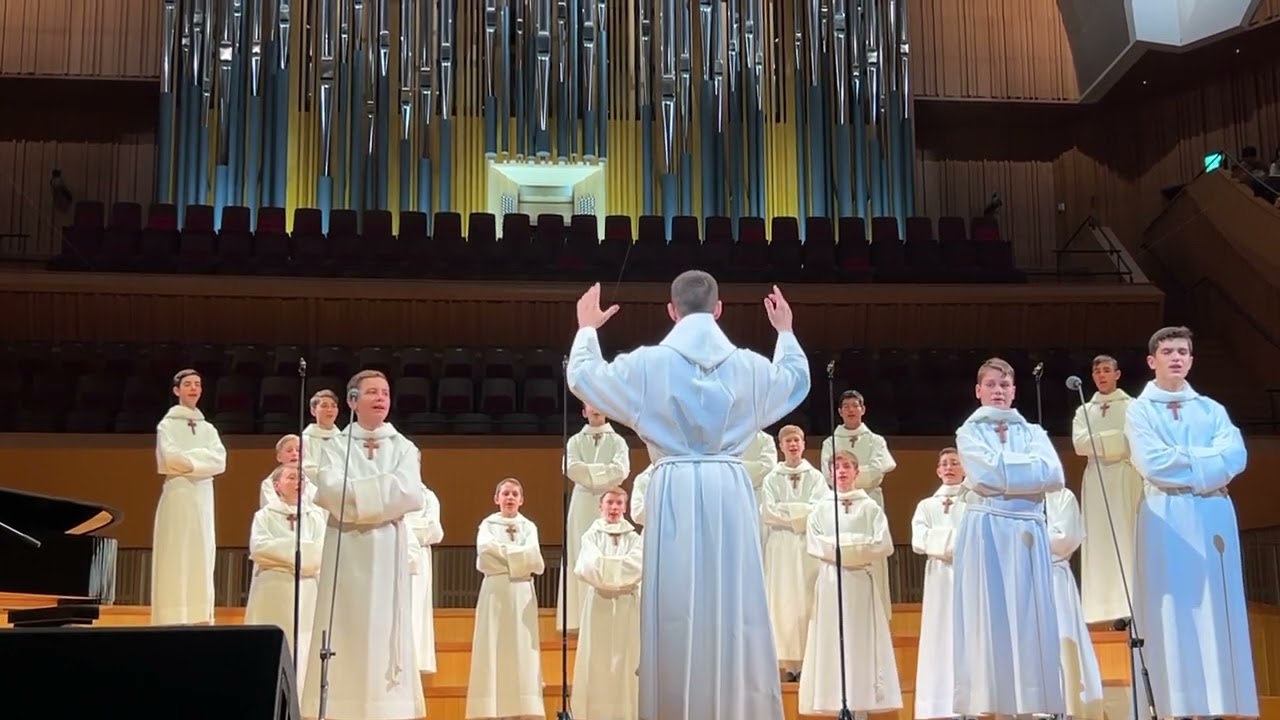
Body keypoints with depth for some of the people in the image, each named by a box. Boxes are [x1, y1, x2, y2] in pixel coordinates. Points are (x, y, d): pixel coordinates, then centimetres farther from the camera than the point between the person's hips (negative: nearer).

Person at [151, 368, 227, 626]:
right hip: (178, 495, -5)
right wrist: (201, 458, -3)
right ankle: (173, 624, -11)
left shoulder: (208, 429, 17)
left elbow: (220, 461, 1)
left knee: (201, 562, 2)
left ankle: (200, 620, 2)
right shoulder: (167, 425, 4)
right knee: (175, 562, -9)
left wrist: (188, 460, -8)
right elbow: (171, 458, -13)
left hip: (203, 498, 5)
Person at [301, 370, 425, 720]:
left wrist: (356, 494, -8)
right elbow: (330, 492, -11)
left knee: (385, 625, -3)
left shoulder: (403, 447, 9)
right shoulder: (336, 446, 7)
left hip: (388, 548, 1)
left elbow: (410, 494, -7)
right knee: (346, 629, -4)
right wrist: (383, 488, -9)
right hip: (346, 547, -1)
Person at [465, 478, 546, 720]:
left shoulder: (529, 527, 13)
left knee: (522, 650, -5)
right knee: (494, 649, -6)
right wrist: (518, 556, -9)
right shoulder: (487, 524, 10)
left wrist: (501, 552, -6)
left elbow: (533, 558, -4)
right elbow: (485, 550, -11)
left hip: (522, 592, 1)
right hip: (495, 590, -1)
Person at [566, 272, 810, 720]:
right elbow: (797, 381, 27)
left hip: (676, 494, -1)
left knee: (677, 608, 2)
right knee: (735, 604, 5)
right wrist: (785, 331, 42)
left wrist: (587, 329, 32)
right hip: (730, 492, 2)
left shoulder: (648, 363, -2)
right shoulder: (750, 366, 5)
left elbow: (583, 377, 15)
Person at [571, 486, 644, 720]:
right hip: (599, 603, -1)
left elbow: (638, 565, -9)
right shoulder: (591, 535, 6)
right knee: (598, 660, -3)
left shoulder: (634, 537, 9)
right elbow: (590, 566, -11)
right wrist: (622, 568, -13)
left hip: (627, 605, 1)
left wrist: (605, 567, -11)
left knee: (626, 658, 0)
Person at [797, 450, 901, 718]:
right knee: (833, 642, -2)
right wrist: (857, 546, -9)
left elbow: (884, 545, -4)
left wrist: (841, 546, -8)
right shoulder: (821, 508, 7)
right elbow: (814, 545, -2)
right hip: (831, 580, 1)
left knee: (861, 643, -2)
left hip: (860, 579, -1)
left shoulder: (870, 507, 4)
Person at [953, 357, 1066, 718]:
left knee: (1029, 618, -1)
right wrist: (1028, 467, -3)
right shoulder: (969, 432, 9)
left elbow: (1054, 476, -3)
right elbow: (985, 474, -11)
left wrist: (1004, 465, -6)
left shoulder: (1033, 432, 15)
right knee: (986, 618, -5)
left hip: (1027, 531, 3)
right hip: (986, 530, -3)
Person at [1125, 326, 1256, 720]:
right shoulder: (1139, 410, 6)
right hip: (1166, 518, -3)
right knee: (1173, 611, -5)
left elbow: (1236, 456, -2)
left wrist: (1182, 460, -11)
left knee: (1217, 608, 1)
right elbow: (1151, 463, -10)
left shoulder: (1212, 409, 14)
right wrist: (1206, 459, -3)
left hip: (1214, 515, 3)